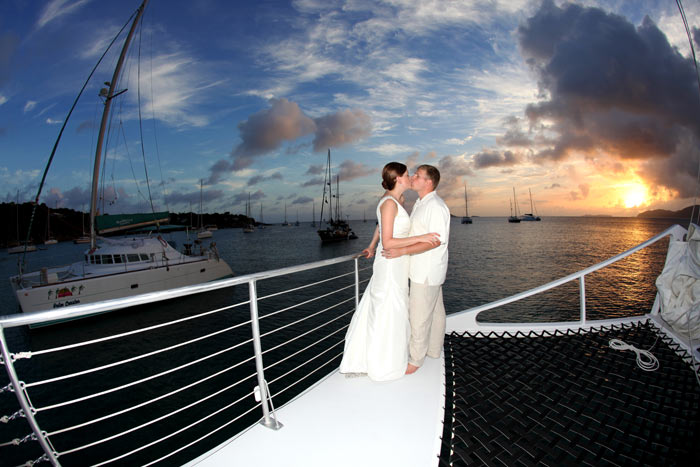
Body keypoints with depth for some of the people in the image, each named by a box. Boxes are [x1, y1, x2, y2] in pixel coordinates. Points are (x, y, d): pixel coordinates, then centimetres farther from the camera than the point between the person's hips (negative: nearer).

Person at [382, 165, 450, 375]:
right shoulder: (421, 203, 12)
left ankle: (415, 359, 13)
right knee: (435, 311, 19)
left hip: (427, 271, -10)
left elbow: (436, 240, -26)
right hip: (423, 269, 10)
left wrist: (402, 251, -30)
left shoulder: (435, 206, -19)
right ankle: (433, 350, 33)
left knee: (419, 315, -1)